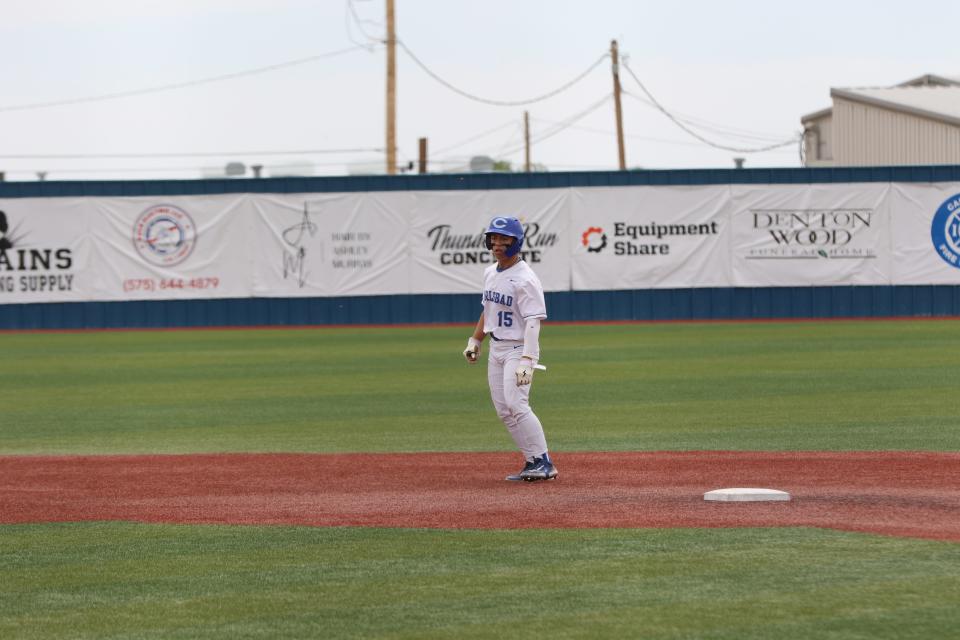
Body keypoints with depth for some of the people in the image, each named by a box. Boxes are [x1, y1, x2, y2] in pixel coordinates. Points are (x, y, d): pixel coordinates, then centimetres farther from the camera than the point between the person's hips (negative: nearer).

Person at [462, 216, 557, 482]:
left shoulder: (525, 280, -17)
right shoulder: (490, 273, 10)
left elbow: (533, 322, -22)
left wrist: (527, 360, -30)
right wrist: (475, 340, 18)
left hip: (518, 348, -9)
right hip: (496, 348, 9)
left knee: (516, 404, -20)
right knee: (504, 410, 5)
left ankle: (544, 463, -15)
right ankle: (533, 464, 10)